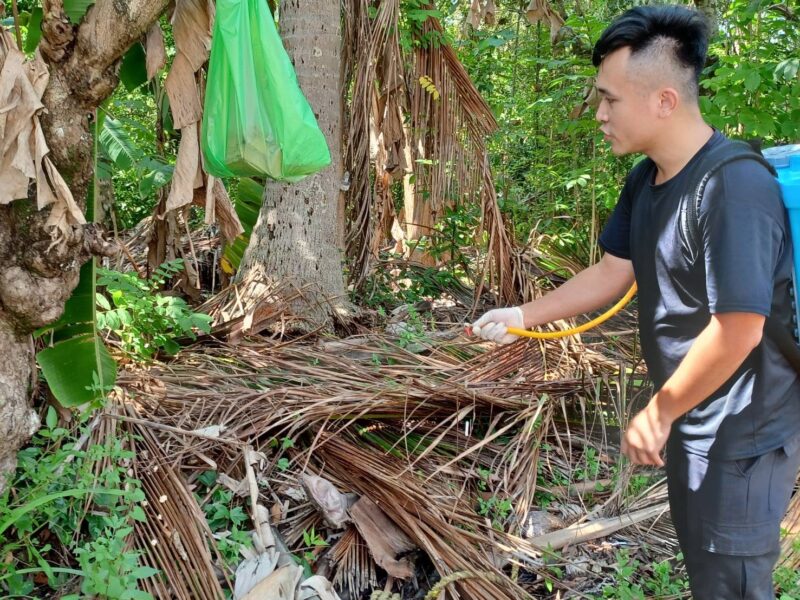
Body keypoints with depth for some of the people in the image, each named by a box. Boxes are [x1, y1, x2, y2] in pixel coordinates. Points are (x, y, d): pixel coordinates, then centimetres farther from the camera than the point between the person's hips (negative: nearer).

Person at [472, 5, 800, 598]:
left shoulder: (735, 187, -27)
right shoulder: (646, 179, 3)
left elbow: (738, 330, -30)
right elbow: (612, 273, 13)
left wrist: (657, 413, -19)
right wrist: (521, 316, 9)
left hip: (743, 437, -9)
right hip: (691, 419, 9)